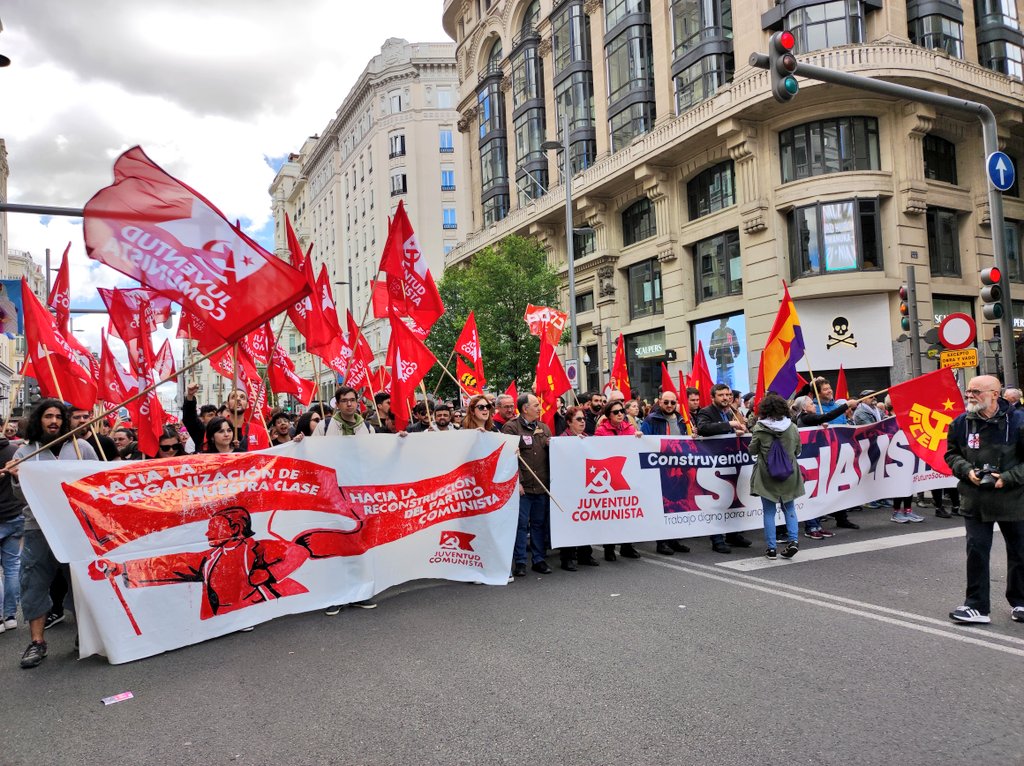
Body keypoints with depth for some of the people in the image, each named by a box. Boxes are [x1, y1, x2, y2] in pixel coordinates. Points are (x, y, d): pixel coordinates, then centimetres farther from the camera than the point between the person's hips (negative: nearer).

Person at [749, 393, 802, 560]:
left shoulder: (759, 429, -12)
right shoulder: (792, 428, -3)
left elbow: (752, 450, -1)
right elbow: (798, 451, 7)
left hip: (767, 476, -2)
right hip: (789, 475, 2)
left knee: (769, 512, 6)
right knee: (789, 509, 17)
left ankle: (771, 548, 8)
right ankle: (793, 540, 5)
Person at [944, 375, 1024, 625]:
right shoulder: (960, 423, 0)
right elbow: (952, 454, 9)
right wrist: (967, 471, -8)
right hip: (975, 500, 2)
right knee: (976, 551, 1)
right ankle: (976, 606, 8)